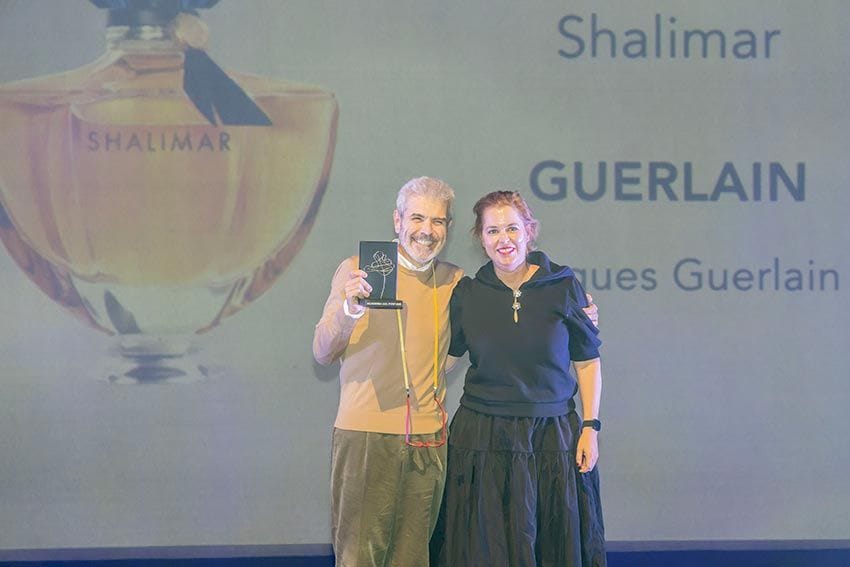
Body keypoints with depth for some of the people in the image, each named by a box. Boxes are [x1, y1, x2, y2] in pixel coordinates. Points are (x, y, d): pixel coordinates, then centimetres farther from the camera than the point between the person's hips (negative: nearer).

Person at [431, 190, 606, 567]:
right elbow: (446, 357, 10)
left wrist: (591, 427, -1)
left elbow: (587, 361, 3)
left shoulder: (563, 287, -1)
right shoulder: (467, 293, 1)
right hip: (482, 439, 1)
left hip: (552, 436, 0)